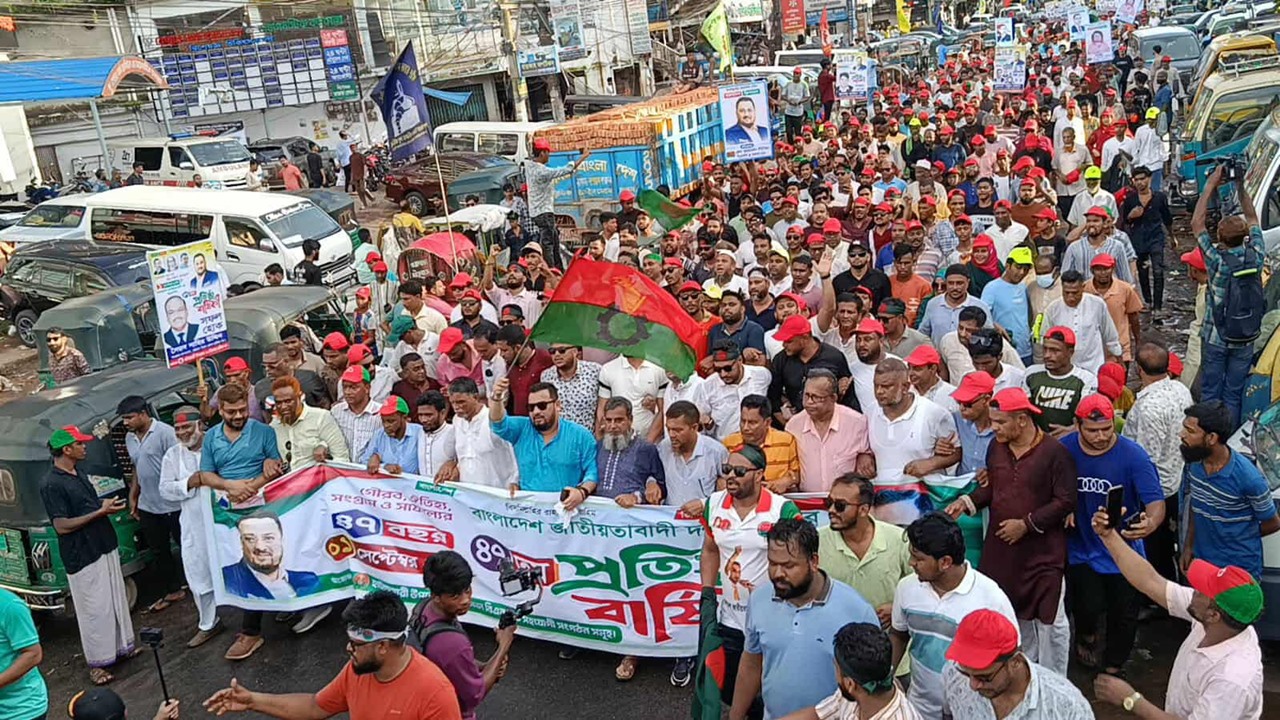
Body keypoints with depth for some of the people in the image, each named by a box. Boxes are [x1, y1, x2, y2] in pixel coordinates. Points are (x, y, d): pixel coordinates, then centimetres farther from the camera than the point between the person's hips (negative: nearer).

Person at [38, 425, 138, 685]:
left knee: (116, 600, 17)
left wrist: (108, 505, 3)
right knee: (94, 609, 0)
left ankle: (122, 646, 31)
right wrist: (101, 511, -22)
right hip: (82, 556, -8)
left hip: (105, 547, 8)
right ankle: (96, 663, 11)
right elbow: (62, 526, -21)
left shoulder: (79, 472, 7)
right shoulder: (51, 485, -18)